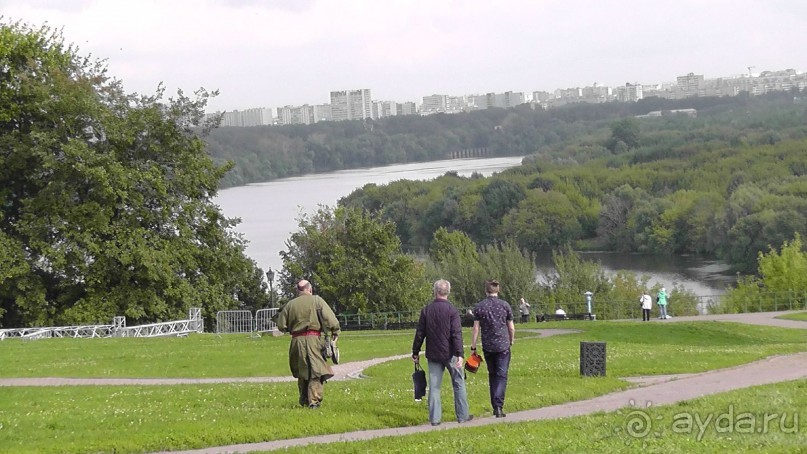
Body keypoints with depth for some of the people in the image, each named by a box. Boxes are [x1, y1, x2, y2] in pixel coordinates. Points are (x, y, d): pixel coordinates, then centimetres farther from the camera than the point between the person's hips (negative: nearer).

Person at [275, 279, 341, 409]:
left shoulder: (290, 304, 9)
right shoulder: (316, 300, 0)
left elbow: (281, 326, 10)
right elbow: (329, 318, -9)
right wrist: (335, 331, 1)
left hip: (297, 341, 4)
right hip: (313, 339, -4)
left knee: (302, 372, 16)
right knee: (317, 371, -2)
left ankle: (304, 401, 23)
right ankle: (314, 400, -12)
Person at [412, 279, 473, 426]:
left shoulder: (426, 310, 2)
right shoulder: (451, 310, -10)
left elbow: (420, 333, 6)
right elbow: (457, 334, -16)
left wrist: (415, 352, 15)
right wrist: (460, 354, -19)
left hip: (433, 354, 3)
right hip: (450, 353, -3)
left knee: (434, 386, 6)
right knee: (458, 384, 9)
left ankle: (435, 418, 4)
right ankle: (462, 415, 12)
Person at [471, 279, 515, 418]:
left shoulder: (479, 307, 0)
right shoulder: (505, 305, -2)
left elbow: (476, 328, -1)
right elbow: (511, 327, 4)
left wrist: (473, 347, 4)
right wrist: (511, 340, 21)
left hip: (487, 347, 2)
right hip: (503, 345, -2)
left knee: (492, 375, 15)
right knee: (502, 375, -3)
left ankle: (495, 406, 17)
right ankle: (498, 406, -16)